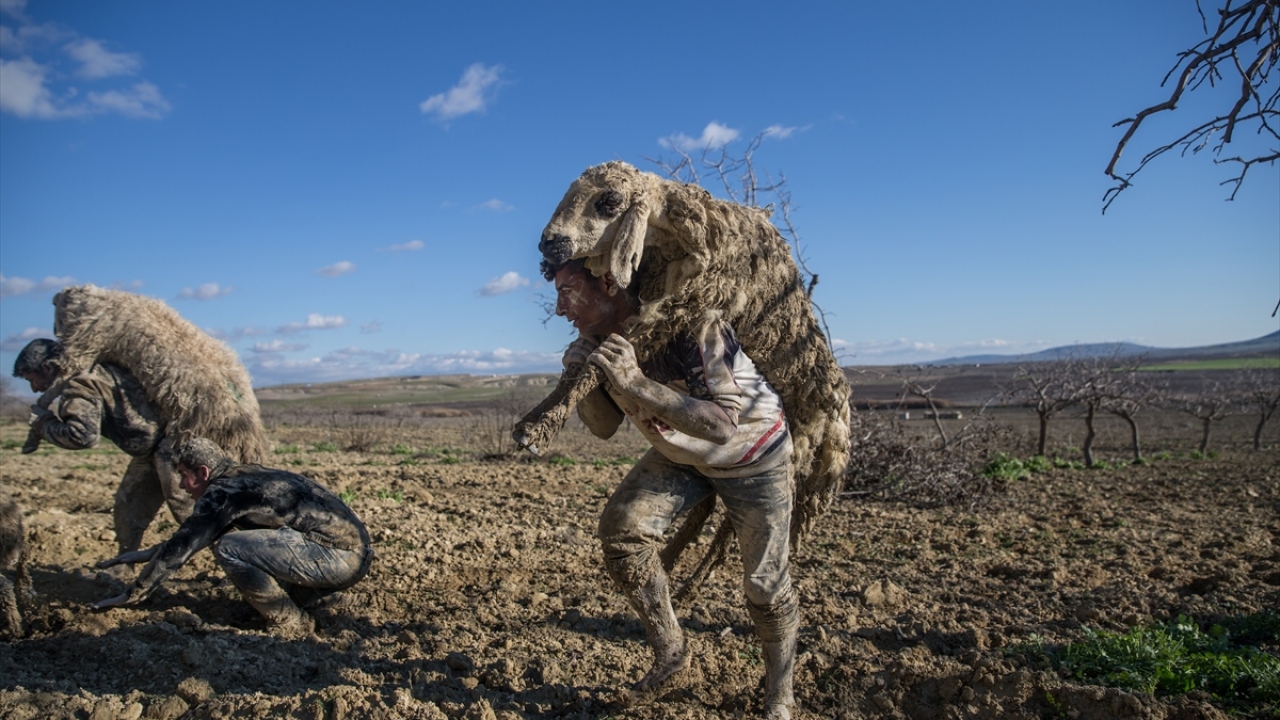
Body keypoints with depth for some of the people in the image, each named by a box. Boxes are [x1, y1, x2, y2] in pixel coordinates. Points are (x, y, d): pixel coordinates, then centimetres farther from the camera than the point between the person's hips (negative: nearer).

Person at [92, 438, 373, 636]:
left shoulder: (224, 491, -7)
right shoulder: (247, 477, 19)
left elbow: (180, 547, -2)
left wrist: (131, 596, 10)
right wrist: (147, 554, 40)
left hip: (341, 557, -10)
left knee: (229, 548, -14)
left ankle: (290, 623, -1)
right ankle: (307, 597, 16)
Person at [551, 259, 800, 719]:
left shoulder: (689, 326, -35)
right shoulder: (600, 340, -13)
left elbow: (722, 425, -41)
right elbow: (605, 427, -4)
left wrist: (637, 385, -47)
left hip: (752, 455, -5)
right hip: (681, 455, 6)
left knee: (765, 582, 0)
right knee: (621, 526, -12)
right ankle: (670, 654, 6)